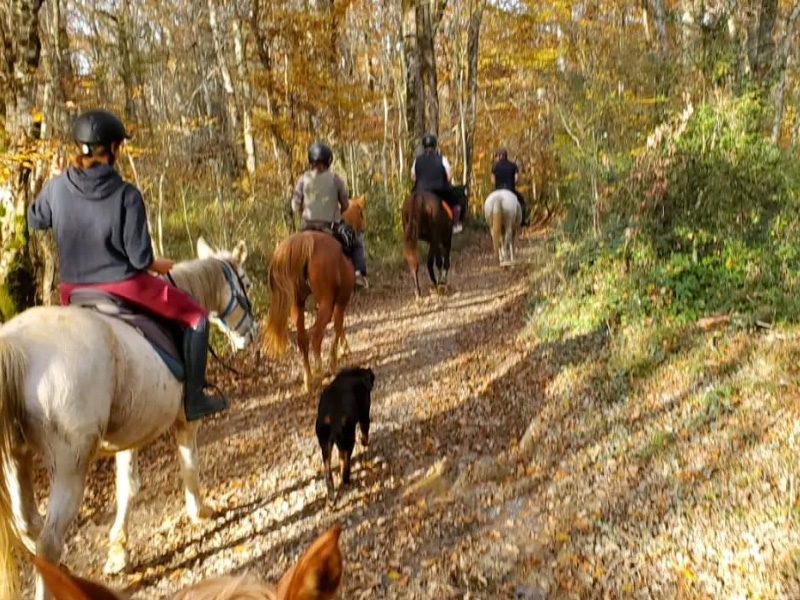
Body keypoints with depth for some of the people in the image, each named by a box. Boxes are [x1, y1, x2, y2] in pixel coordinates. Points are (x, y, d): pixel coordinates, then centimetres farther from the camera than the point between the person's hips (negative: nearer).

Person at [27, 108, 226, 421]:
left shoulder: (57, 187, -5)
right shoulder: (126, 195, -18)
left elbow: (36, 220, 16)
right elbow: (140, 258, -16)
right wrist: (165, 266, 5)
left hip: (74, 294, 5)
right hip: (125, 287, -5)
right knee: (195, 316, 13)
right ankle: (193, 399, 13)